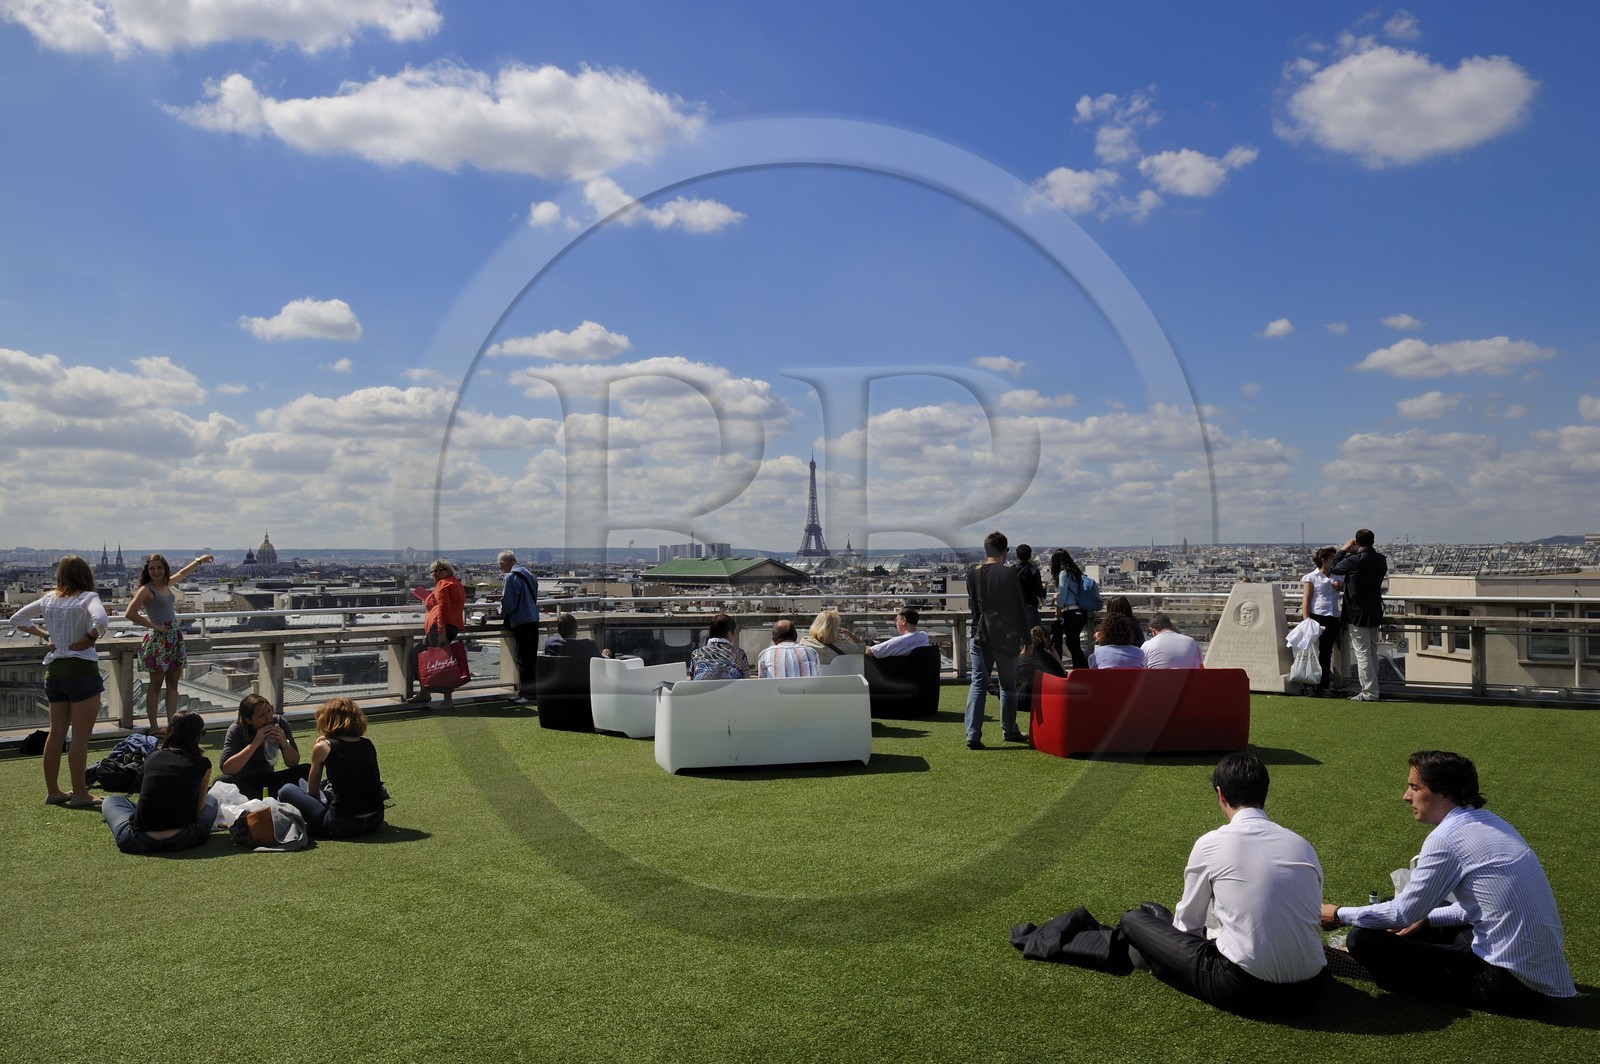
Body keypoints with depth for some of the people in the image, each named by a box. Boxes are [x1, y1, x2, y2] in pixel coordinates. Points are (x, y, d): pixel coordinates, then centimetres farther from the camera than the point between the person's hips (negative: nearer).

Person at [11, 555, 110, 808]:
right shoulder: (88, 597, -10)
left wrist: (43, 633, 11)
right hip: (82, 670, -6)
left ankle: (52, 791, 22)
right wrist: (88, 640, -13)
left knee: (57, 732, 15)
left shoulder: (48, 599, 7)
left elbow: (16, 619, 16)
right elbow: (101, 621, -29)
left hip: (54, 671, 6)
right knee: (80, 735, -1)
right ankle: (80, 794, 1)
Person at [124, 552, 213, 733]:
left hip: (175, 637, 7)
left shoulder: (166, 584, 11)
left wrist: (199, 561, 38)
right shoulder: (146, 590, -9)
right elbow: (130, 613, -19)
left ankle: (171, 724, 10)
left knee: (173, 683, 7)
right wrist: (153, 626, -14)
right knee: (156, 684, -1)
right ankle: (154, 727, 4)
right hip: (159, 639, -7)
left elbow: (182, 573, 32)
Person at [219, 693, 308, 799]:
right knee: (223, 781, -35)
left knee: (305, 770, -21)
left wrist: (284, 743, -25)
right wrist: (254, 744, -34)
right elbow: (226, 769, -29)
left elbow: (293, 764, -6)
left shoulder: (279, 723, -9)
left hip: (268, 780, 2)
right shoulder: (236, 730, -16)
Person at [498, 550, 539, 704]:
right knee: (532, 656, 14)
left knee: (523, 658, -2)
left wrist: (502, 614, 6)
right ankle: (533, 689, 20)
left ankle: (525, 692, 2)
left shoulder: (511, 577, -13)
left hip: (520, 622, -8)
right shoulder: (529, 574, 12)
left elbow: (507, 602, -15)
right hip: (534, 618, 8)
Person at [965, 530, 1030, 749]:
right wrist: (1026, 639, -2)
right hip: (1006, 639, -3)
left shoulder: (972, 573, 2)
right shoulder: (1009, 573, -12)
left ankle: (973, 735, -5)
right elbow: (1019, 609, -9)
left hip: (980, 638, 3)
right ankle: (1009, 731, 24)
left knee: (978, 684, 3)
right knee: (1008, 686, 12)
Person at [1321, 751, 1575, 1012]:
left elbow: (1403, 914, -9)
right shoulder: (1487, 821, 10)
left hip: (1510, 983, -9)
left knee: (1363, 939, -13)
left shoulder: (1445, 839, -16)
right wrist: (1425, 919, 22)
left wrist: (1340, 915, 3)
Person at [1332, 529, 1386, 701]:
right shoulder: (1381, 560, 2)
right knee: (1372, 653, 15)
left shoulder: (1354, 561, -18)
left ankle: (1369, 693, -4)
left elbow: (1334, 569, -2)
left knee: (1362, 653, -4)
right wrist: (1354, 553, 17)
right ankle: (1371, 689, 23)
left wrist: (1343, 550, 10)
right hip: (1375, 613, 7)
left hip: (1357, 614, -7)